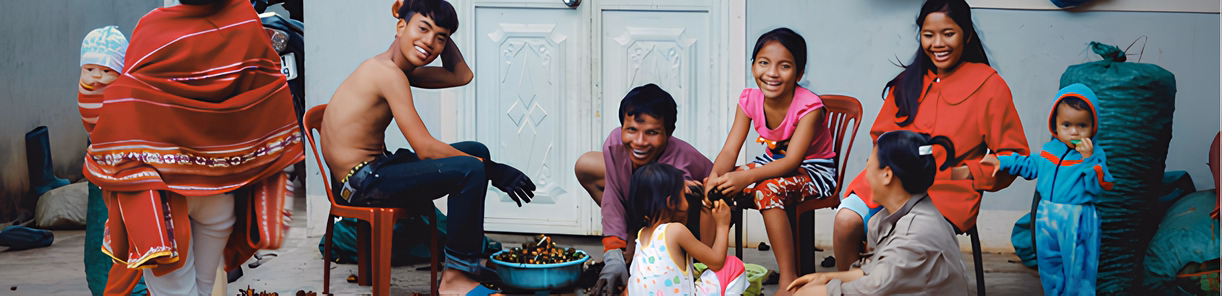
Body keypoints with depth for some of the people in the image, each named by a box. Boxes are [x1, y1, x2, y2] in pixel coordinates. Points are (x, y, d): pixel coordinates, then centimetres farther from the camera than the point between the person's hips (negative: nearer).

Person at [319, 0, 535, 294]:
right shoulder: (389, 73, -19)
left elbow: (461, 76, 21)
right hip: (361, 183, -11)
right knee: (470, 170, -23)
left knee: (475, 151, 17)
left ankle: (470, 260, 19)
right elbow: (425, 149, -22)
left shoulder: (397, 68, 11)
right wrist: (492, 170, -19)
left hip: (372, 172, 11)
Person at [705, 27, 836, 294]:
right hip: (772, 164, 6)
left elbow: (792, 161, -30)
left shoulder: (809, 106, -24)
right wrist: (715, 176, -34)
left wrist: (745, 177, -43)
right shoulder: (750, 100, -8)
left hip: (814, 171, -6)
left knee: (768, 189, -35)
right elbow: (729, 151, -12)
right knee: (717, 187, -14)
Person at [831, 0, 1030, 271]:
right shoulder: (908, 81, 17)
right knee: (846, 220, -27)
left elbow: (1014, 156, 4)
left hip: (948, 193, -4)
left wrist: (964, 173, -8)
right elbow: (881, 135, 23)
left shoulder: (990, 86, 3)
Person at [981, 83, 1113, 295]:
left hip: (1077, 223, -6)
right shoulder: (1050, 150, 6)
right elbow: (1030, 166, 22)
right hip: (1047, 219, 6)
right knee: (1049, 269, 17)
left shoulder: (1095, 155, -10)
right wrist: (1002, 162, 15)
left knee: (1078, 271, 0)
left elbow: (1099, 187, -20)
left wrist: (1089, 160, -28)